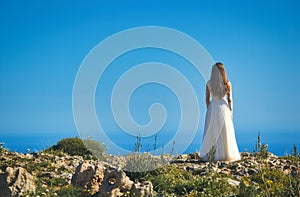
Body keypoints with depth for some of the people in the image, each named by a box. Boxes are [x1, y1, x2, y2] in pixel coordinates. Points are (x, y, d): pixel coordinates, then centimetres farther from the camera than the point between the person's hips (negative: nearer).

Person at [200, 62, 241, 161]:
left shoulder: (209, 83, -3)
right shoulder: (227, 83, -4)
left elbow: (207, 99, 1)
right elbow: (230, 99, -3)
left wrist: (209, 110, 11)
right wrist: (231, 111, 5)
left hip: (212, 108, 1)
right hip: (224, 108, -1)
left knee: (211, 133, 6)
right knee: (225, 133, 5)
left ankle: (206, 155, 3)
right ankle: (228, 155, 5)